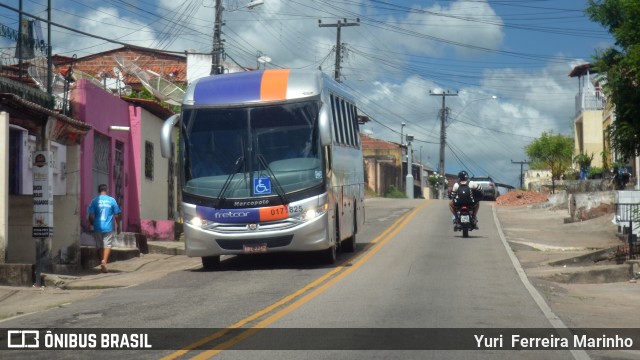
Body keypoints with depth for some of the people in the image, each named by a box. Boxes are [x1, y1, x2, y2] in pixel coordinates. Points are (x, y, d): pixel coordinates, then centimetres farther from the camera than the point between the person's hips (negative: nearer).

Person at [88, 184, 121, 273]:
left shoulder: (94, 201, -2)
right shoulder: (112, 200, -1)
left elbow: (91, 216, -4)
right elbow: (116, 215, 1)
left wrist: (92, 224, 15)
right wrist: (118, 226, 13)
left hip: (98, 228, 1)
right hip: (109, 227, -1)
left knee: (100, 246, 12)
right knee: (108, 245, 1)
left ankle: (102, 264, 18)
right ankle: (104, 261, -22)